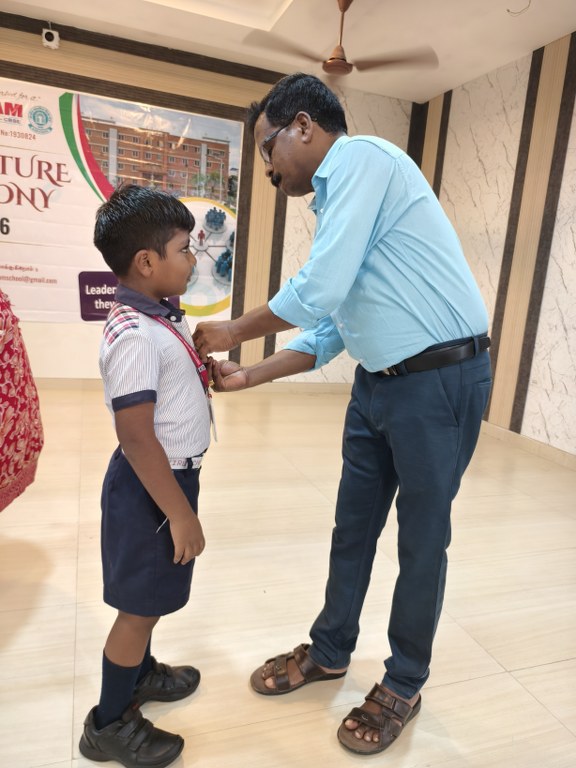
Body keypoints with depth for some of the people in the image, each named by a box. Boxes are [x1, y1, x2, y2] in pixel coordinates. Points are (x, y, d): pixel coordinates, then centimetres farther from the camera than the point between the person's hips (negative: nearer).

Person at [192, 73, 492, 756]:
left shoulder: (362, 157, -10)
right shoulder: (335, 203, 17)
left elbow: (318, 292, -21)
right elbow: (327, 331, 17)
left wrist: (230, 333, -5)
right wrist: (247, 377, 11)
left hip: (440, 381, -9)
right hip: (377, 383, 9)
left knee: (421, 538, 7)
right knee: (352, 527, 17)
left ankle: (403, 687, 30)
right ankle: (329, 653, 39)